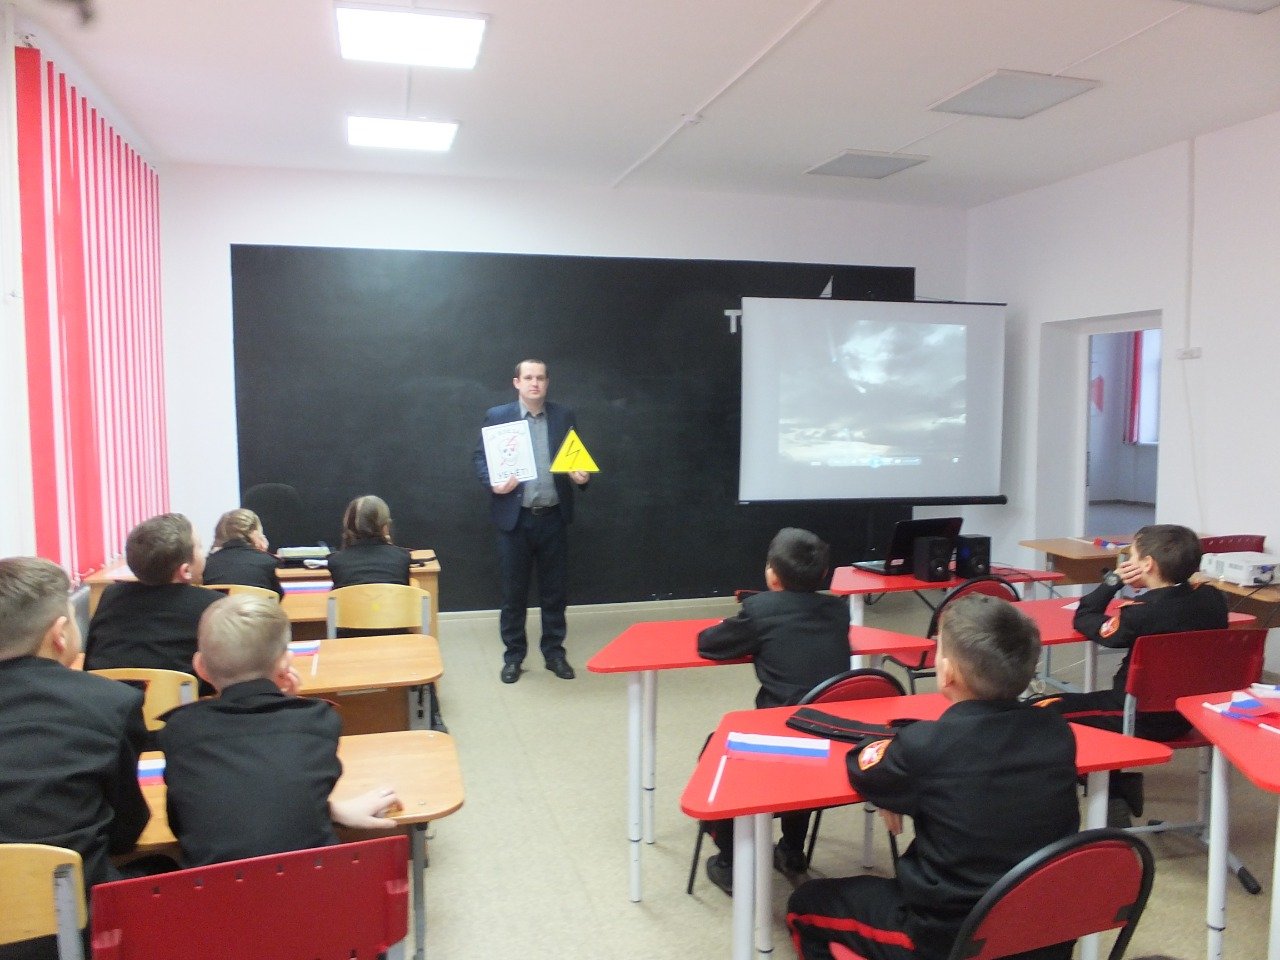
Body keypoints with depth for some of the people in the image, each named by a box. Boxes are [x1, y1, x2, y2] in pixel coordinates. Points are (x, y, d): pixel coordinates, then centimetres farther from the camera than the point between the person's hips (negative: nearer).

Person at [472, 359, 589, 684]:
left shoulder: (564, 416, 5)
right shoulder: (497, 416, 0)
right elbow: (479, 457, 3)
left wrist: (582, 475, -13)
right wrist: (493, 483, -15)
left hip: (553, 517, 2)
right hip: (515, 517, -1)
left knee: (555, 590, 10)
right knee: (513, 592, 8)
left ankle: (554, 652, 24)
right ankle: (513, 656, 21)